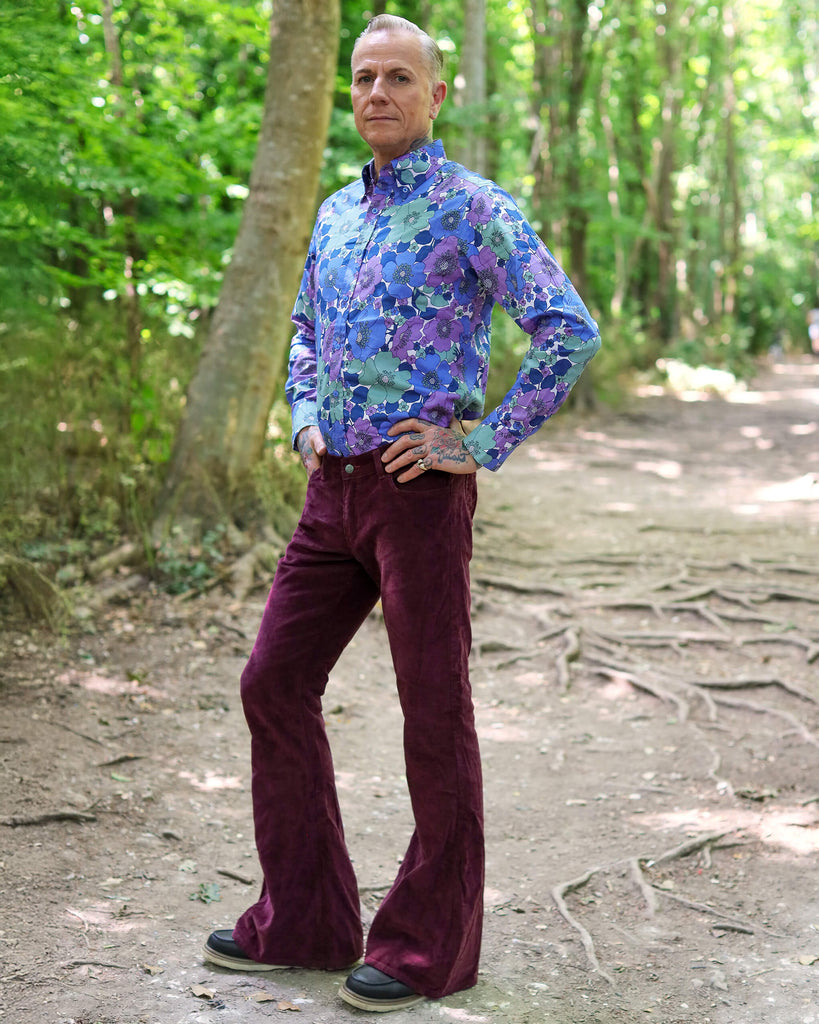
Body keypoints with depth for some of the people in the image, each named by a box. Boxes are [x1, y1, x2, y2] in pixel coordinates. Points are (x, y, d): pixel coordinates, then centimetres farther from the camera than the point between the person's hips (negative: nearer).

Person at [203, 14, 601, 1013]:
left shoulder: (473, 207, -6)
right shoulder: (337, 212, 16)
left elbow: (569, 331, -15)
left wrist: (482, 446, -15)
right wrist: (305, 419, 13)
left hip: (420, 488, -7)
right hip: (334, 489, 8)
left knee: (434, 709, 0)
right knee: (275, 683, 5)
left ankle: (431, 941, 13)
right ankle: (305, 919, 17)